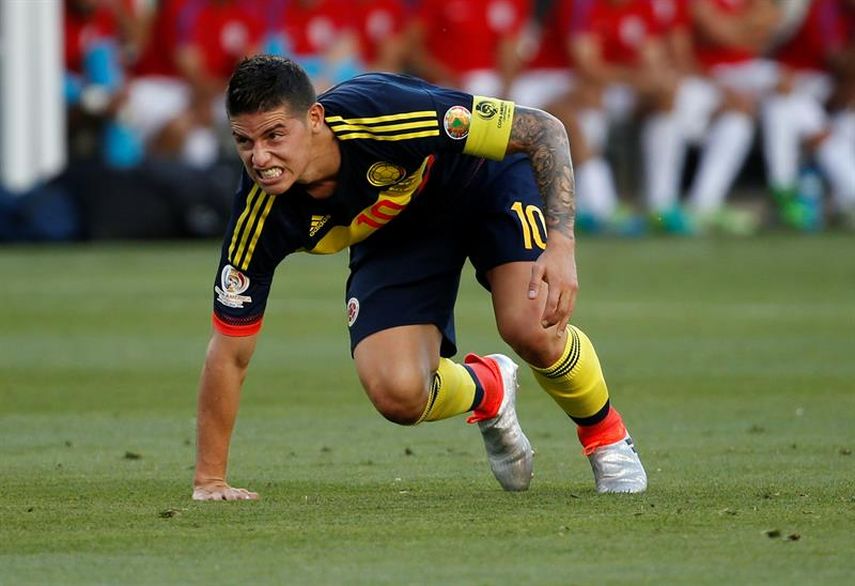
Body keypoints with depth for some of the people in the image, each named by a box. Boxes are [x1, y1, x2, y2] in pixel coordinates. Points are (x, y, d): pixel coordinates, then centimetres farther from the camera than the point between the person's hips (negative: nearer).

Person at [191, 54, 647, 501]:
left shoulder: (382, 114, -39)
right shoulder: (261, 215, -29)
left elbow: (544, 130, -30)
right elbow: (229, 351, -17)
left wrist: (561, 245, -42)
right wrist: (209, 480, -18)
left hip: (485, 177, -3)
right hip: (391, 239, 3)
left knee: (532, 329, -28)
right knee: (397, 395, -20)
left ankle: (605, 435, 6)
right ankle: (487, 390, 18)